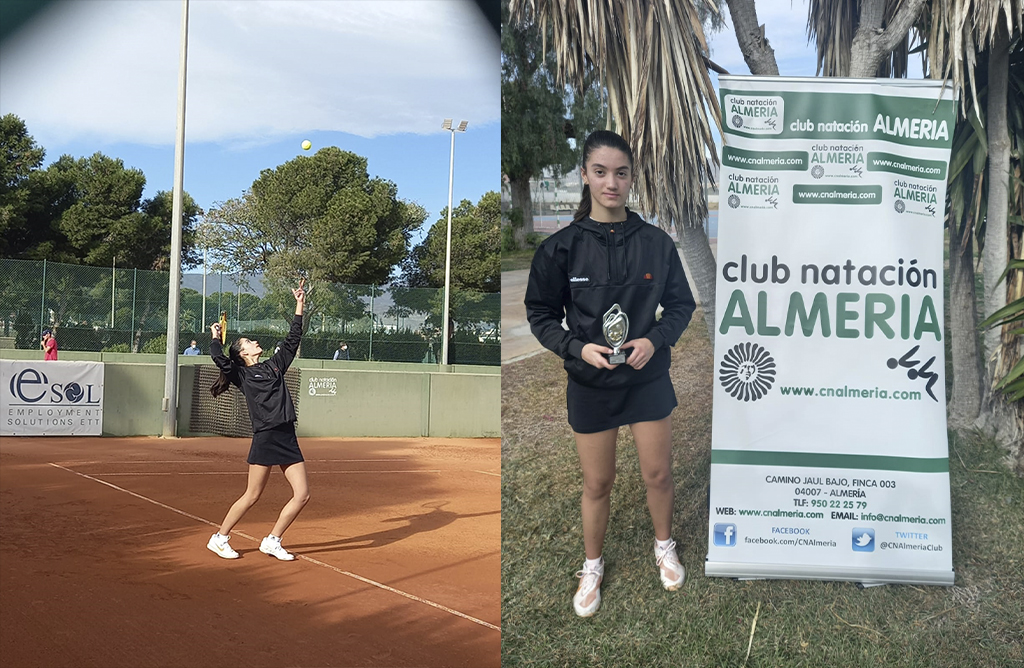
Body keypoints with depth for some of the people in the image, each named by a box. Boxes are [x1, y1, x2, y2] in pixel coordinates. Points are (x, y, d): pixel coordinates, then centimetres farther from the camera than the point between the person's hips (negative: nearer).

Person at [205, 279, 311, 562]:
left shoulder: (274, 365, 19)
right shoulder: (242, 375, 3)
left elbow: (292, 339, 21)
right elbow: (220, 359, -14)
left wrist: (299, 306, 19)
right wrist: (215, 336, 4)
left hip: (288, 438, 6)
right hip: (265, 438, -6)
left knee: (302, 495, 0)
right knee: (252, 496, -1)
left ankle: (272, 541, 14)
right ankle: (219, 538, 17)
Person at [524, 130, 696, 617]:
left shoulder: (656, 243, -6)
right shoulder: (561, 247, -9)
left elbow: (681, 305, 3)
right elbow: (541, 316, -3)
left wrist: (654, 340, -15)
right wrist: (578, 347, -19)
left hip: (648, 378, 1)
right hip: (590, 383, -1)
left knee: (658, 473, 13)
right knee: (597, 484, 11)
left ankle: (664, 547, 42)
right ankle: (592, 567, 34)